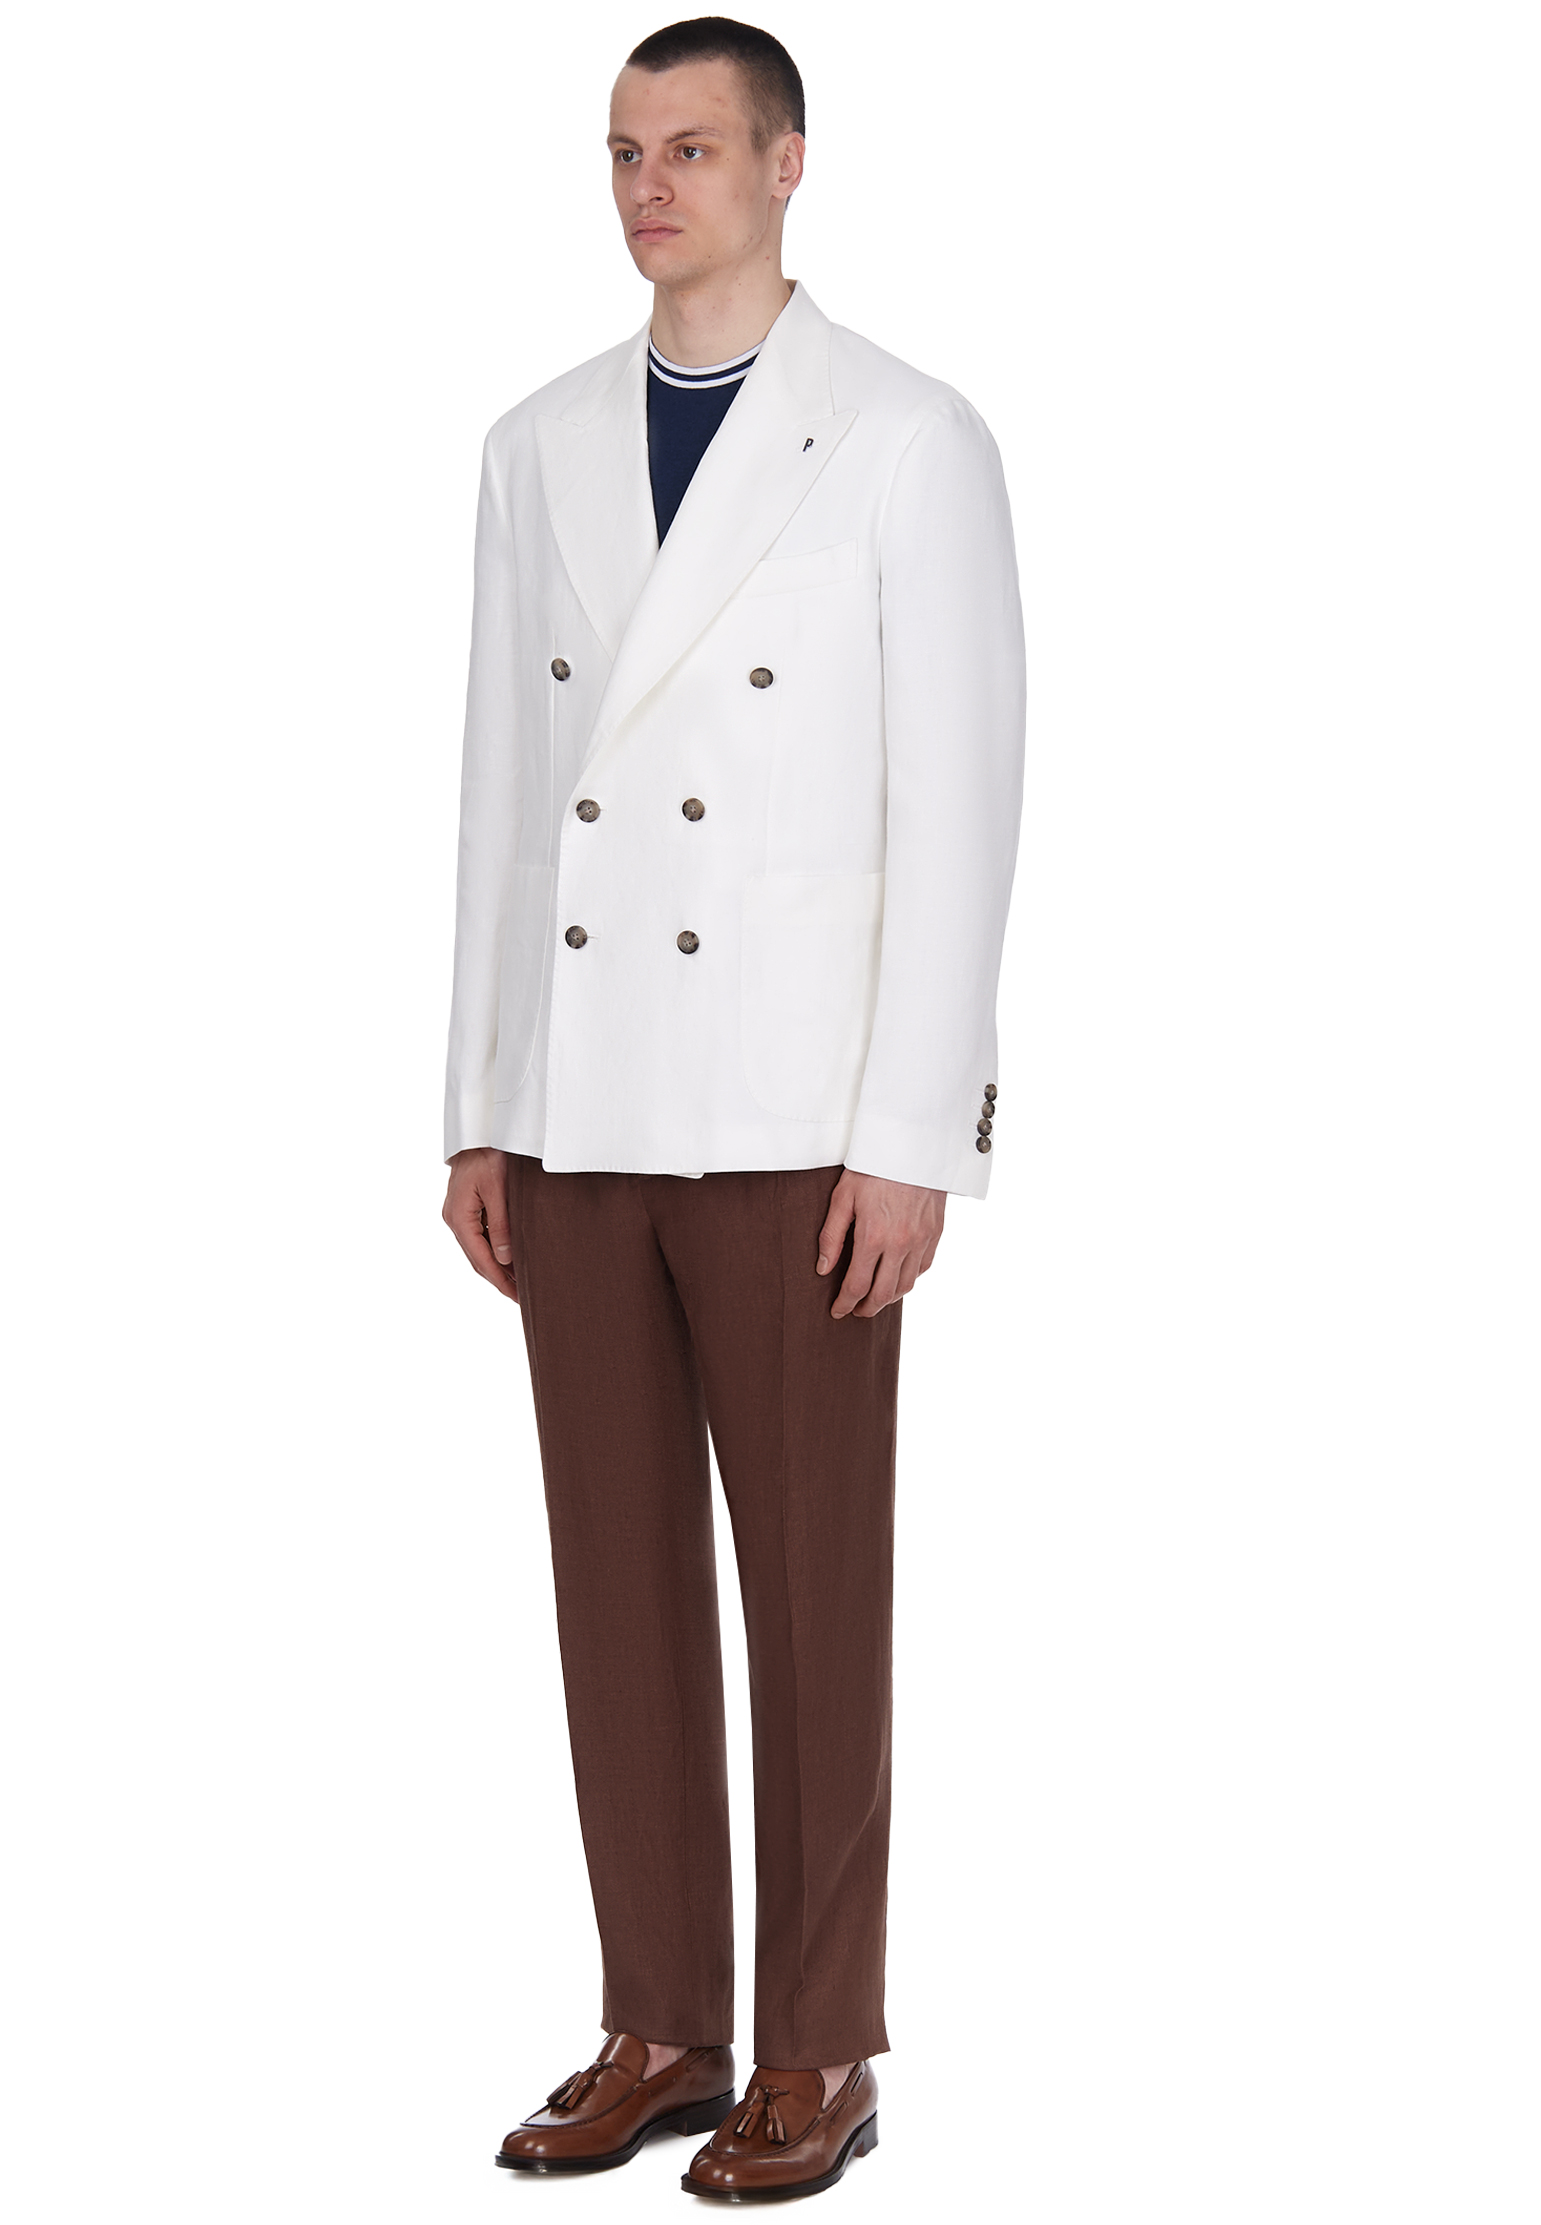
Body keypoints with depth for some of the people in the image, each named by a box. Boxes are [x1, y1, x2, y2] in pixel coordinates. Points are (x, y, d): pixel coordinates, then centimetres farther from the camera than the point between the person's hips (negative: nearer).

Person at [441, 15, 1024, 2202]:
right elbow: (506, 789, 12)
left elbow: (957, 806, -10)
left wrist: (913, 1140, -15)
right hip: (582, 1111, 5)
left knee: (816, 1587, 2)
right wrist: (479, 1113, 8)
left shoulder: (911, 442, -6)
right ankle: (662, 2028, 19)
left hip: (793, 1121, -5)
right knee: (620, 1582, 8)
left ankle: (822, 2051, 13)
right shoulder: (541, 447, 11)